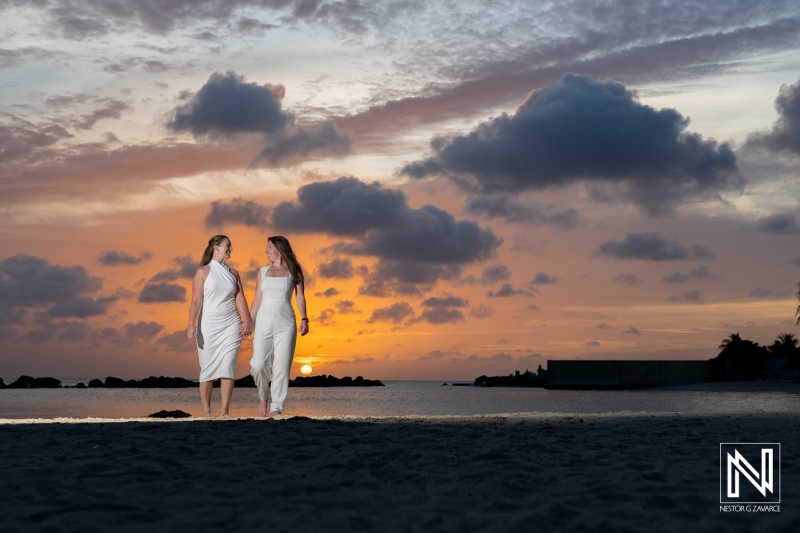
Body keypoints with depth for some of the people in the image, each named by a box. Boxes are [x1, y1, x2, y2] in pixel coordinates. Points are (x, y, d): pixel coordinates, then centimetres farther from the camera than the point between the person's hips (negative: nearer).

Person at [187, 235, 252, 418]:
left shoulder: (233, 273, 12)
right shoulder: (203, 272, 1)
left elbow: (240, 298, 6)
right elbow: (196, 300, -6)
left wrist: (247, 321, -8)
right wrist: (191, 324, -16)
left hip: (231, 325, 3)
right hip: (208, 325, -3)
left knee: (228, 367, -6)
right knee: (208, 369, 0)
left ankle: (224, 411, -4)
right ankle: (206, 412, 7)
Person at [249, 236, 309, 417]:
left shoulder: (293, 271, 6)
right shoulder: (263, 271, 13)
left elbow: (300, 296, 0)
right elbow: (257, 298, 12)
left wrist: (304, 319, -13)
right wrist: (248, 322, 6)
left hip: (285, 325, -2)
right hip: (264, 324, 2)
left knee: (281, 367, -5)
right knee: (259, 365, -9)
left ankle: (275, 409, 1)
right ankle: (263, 396, 18)